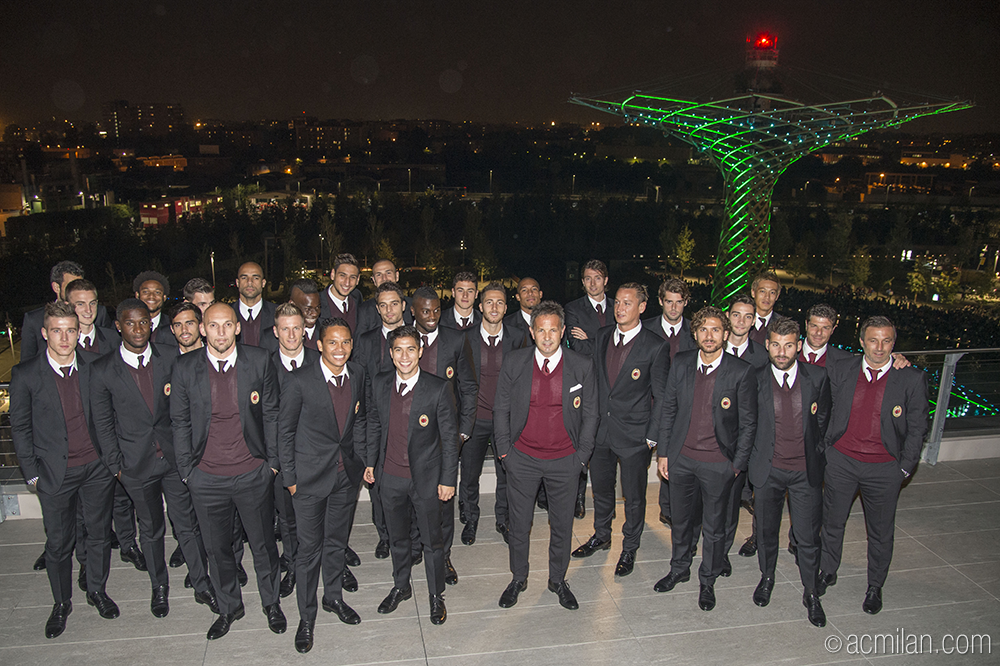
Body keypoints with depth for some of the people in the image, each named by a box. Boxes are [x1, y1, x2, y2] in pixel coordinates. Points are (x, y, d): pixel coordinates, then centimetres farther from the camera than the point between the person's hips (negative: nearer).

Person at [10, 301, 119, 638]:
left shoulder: (94, 367, -4)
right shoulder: (25, 374, -9)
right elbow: (20, 427, -1)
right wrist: (32, 473, -1)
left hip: (97, 467, 2)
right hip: (55, 472, -2)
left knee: (100, 533, 14)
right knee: (59, 542, 10)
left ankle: (97, 591, 35)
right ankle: (61, 603, 30)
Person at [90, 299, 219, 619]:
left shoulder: (171, 356, -4)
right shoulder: (103, 370, -6)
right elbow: (103, 423, 1)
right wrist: (116, 466, 0)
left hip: (175, 457, 0)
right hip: (136, 464, 0)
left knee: (188, 524, 8)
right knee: (150, 530, 16)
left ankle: (202, 585, 24)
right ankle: (159, 587, 35)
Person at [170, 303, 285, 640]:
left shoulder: (259, 361, -7)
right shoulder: (185, 368, -5)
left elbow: (271, 414, 0)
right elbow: (180, 423, 2)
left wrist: (273, 462, 1)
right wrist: (186, 470, 2)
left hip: (253, 474, -1)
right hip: (206, 479, 1)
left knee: (263, 544, 14)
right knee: (217, 549, 17)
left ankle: (271, 603, 38)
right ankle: (229, 608, 40)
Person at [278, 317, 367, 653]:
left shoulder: (358, 374, -3)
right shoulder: (299, 380, -17)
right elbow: (285, 430, -9)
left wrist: (361, 459, 8)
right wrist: (289, 477, -7)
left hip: (347, 474, 4)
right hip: (311, 475, -4)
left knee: (336, 542, 20)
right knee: (309, 548, 7)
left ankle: (333, 596, 41)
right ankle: (307, 617, 24)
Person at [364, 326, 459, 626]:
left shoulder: (439, 388, -15)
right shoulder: (380, 384, -3)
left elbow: (449, 437, -10)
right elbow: (374, 425, 10)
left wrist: (448, 479, -10)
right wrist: (370, 462, 12)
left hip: (426, 477, -3)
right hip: (390, 477, 4)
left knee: (432, 541, 11)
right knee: (397, 537, 21)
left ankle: (436, 595, 32)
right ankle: (401, 587, 43)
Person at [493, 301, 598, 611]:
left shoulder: (582, 367, -7)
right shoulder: (514, 363, -6)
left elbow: (590, 414, 1)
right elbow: (501, 409, 2)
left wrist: (582, 455, -3)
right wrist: (504, 450, -1)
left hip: (565, 461, 0)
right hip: (522, 459, 0)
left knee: (562, 525, 14)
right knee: (519, 524, 13)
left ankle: (558, 580, 36)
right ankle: (518, 579, 35)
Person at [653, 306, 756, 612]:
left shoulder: (741, 372, -11)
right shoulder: (680, 364, -1)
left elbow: (748, 423, -5)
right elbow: (668, 410, 5)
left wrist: (738, 464, -6)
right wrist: (662, 452, 4)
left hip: (718, 463, -3)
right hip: (681, 458, 3)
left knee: (714, 528, 13)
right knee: (681, 520, 19)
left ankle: (707, 581, 34)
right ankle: (679, 569, 42)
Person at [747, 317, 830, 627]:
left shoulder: (817, 378, -5)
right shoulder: (755, 379, -9)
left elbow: (822, 421, 7)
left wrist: (813, 455, 7)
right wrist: (757, 456, 3)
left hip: (806, 472, 0)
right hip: (767, 469, 0)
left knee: (808, 537, 7)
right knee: (766, 529, 16)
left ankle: (811, 593, 28)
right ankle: (767, 576, 41)